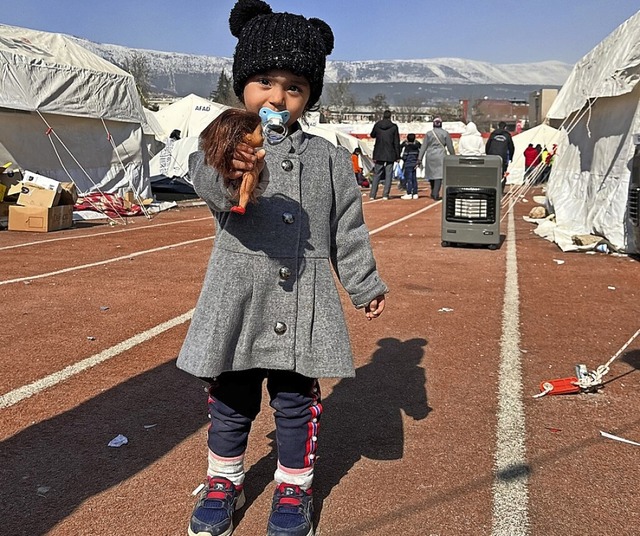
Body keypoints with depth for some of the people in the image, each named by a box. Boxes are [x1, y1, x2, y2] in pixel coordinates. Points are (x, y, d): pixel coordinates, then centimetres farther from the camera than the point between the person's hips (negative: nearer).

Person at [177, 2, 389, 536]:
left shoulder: (327, 157, 6)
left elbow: (348, 227, 11)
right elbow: (210, 184, -26)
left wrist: (365, 284, 13)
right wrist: (234, 173, -49)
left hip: (304, 301, 1)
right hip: (239, 294, -1)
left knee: (296, 400, 12)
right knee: (232, 398, 14)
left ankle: (294, 490, 32)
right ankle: (224, 482, 36)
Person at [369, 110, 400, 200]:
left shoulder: (377, 125, -1)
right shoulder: (394, 127, -5)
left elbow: (372, 135, 17)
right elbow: (396, 142, -3)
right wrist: (397, 156, 1)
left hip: (379, 154, 2)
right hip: (390, 155, -2)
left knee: (376, 174, 9)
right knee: (388, 174, 3)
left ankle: (372, 194, 6)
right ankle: (385, 194, -2)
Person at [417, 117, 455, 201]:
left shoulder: (428, 133, 4)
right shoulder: (445, 133, 1)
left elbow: (423, 147, 1)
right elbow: (450, 147, 3)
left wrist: (419, 158, 1)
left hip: (430, 156, 2)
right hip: (441, 156, -2)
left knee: (431, 173, 16)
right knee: (439, 174, -3)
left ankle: (433, 193, 28)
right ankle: (436, 194, -12)